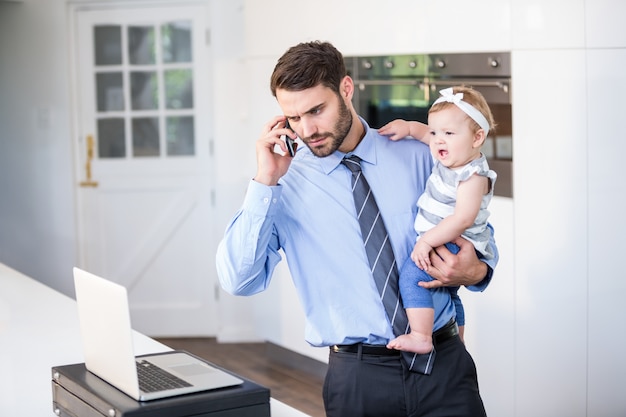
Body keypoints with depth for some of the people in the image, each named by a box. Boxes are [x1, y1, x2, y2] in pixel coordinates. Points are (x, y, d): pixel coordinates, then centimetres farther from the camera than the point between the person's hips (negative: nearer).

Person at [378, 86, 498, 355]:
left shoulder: (473, 176, -25)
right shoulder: (452, 159, 1)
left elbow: (462, 219, -33)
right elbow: (429, 134, 21)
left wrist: (427, 241, -32)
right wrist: (408, 127, 5)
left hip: (457, 247, -11)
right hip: (440, 243, 11)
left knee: (412, 273, -28)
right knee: (448, 296, 28)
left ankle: (420, 338, -29)